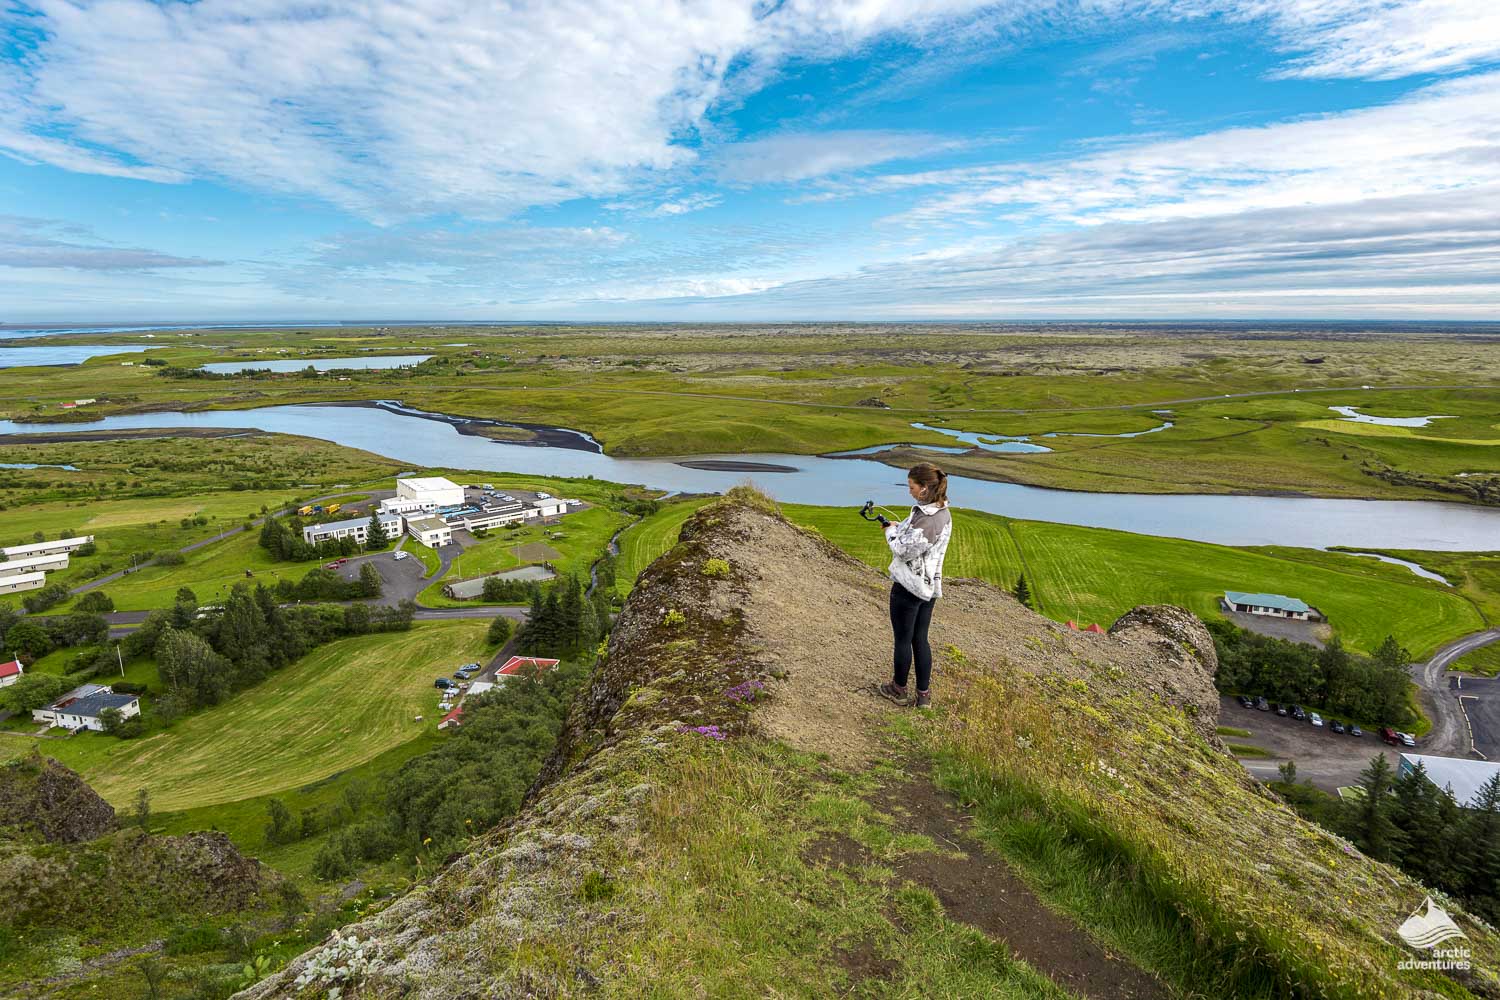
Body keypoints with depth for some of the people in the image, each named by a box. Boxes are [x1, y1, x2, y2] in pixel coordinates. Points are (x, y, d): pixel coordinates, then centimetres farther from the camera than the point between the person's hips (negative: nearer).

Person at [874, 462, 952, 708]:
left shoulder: (924, 517, -27)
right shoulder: (944, 512, 3)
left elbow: (904, 551, -22)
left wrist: (891, 532, -5)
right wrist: (899, 527, 2)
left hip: (908, 587, -9)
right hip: (930, 586, 9)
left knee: (903, 640, 10)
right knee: (920, 640, 17)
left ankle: (899, 690, 27)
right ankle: (923, 694, 24)